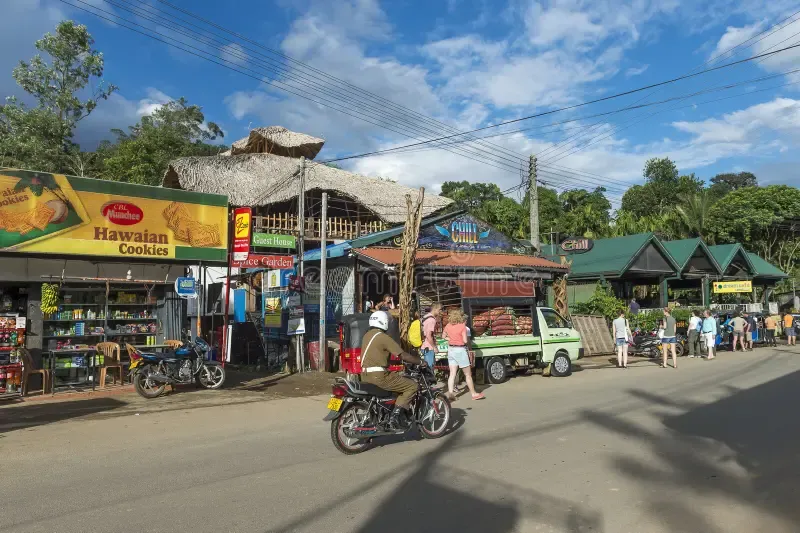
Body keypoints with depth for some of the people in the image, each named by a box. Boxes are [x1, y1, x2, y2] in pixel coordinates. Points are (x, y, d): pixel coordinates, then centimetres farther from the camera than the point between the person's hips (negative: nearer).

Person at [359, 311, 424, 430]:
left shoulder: (367, 335, 15)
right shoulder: (383, 337, -12)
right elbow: (403, 355, -13)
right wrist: (420, 361, 1)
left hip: (365, 375, 10)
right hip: (378, 376, -9)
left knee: (398, 378, 31)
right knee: (412, 386, -4)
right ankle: (395, 416, -10)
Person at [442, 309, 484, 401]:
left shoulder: (448, 326, 2)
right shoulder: (462, 326, -13)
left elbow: (443, 336, 15)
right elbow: (465, 340, -15)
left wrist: (451, 339, 10)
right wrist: (468, 338, 5)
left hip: (451, 349, 5)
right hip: (460, 350, -5)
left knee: (452, 374, 7)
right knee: (468, 374, 6)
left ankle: (450, 392, -3)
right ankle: (474, 394, 14)